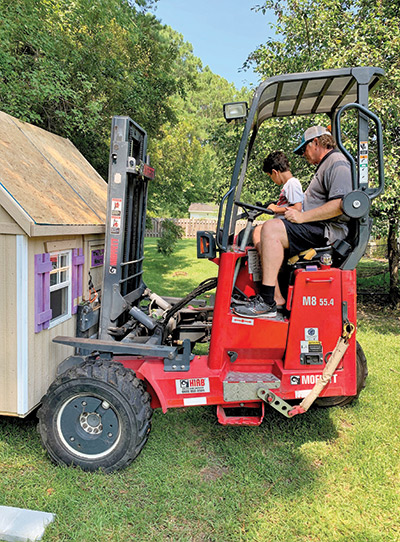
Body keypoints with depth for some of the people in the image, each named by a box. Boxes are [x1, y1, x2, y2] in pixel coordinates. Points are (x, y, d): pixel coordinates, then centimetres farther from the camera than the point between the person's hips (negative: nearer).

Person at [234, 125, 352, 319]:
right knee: (259, 234, 7)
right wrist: (293, 210, 18)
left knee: (271, 229, -29)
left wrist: (302, 216, -21)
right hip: (316, 228, 11)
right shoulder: (325, 165, 26)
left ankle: (267, 302, -30)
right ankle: (276, 296, -1)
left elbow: (341, 205, -23)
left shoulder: (338, 164, -9)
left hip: (329, 230, -11)